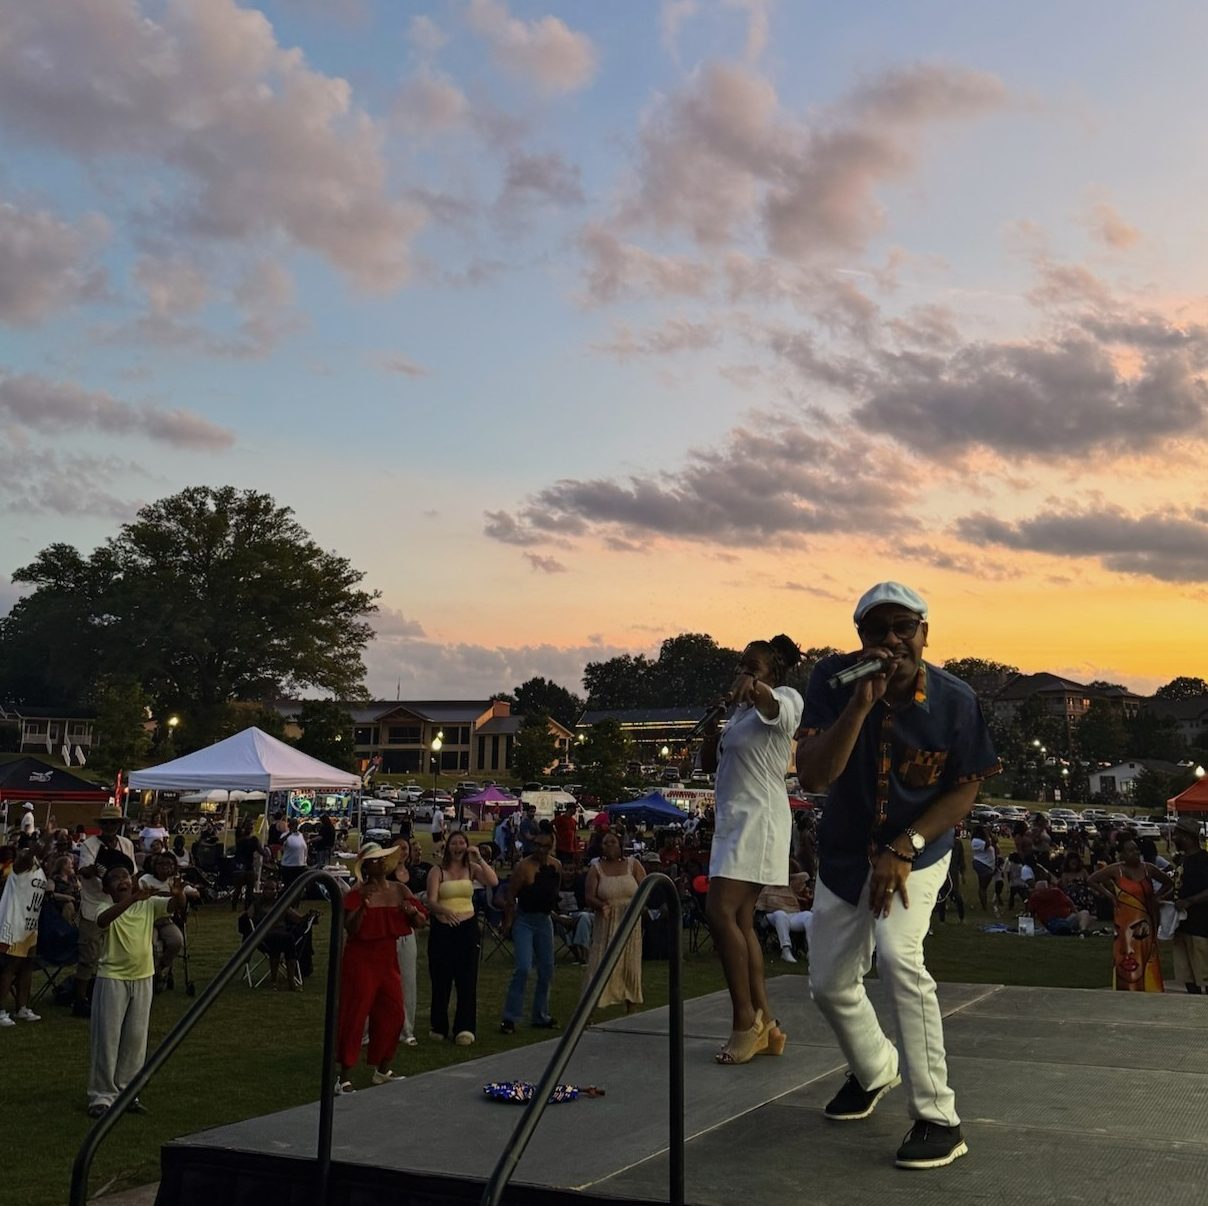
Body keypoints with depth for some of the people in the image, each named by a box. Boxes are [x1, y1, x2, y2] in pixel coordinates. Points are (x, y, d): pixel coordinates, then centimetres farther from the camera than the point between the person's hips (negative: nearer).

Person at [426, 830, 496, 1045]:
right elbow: (431, 902, -13)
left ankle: (465, 1028, 3)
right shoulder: (437, 872, -2)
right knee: (441, 980, 5)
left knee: (467, 979, -1)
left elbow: (493, 882, -12)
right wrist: (445, 911, -33)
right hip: (442, 928, -2)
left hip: (468, 927, 2)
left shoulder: (472, 868, 5)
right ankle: (439, 1027, 19)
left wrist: (479, 859, -16)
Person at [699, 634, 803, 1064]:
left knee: (721, 912, -19)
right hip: (734, 820, 10)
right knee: (741, 919, 7)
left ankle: (745, 1020, -12)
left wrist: (755, 688, -54)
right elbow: (709, 764, 22)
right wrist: (710, 733, 1)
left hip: (758, 819, -10)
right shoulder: (740, 712, 22)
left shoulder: (785, 700, -5)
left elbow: (773, 706, -32)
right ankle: (764, 1023, 12)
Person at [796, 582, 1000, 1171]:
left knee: (897, 957, -28)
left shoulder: (955, 700, -20)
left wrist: (904, 847, -22)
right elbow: (812, 776, -28)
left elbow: (963, 789, -10)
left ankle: (939, 1120, -14)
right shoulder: (834, 681, -20)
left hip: (916, 851, -3)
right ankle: (874, 1070, 45)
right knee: (829, 982, 11)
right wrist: (861, 703, -38)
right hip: (844, 851, 3)